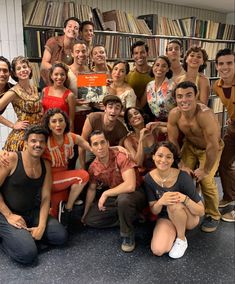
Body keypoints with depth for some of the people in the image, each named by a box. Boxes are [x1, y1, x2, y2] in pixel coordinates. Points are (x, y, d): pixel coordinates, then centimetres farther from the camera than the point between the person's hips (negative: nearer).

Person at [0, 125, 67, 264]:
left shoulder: (46, 165, 0)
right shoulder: (11, 159, -16)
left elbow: (46, 198, -1)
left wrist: (41, 226, -11)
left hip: (32, 213, 6)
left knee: (61, 236, -7)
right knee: (28, 253, -22)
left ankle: (27, 233, 11)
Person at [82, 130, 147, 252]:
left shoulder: (121, 157, -24)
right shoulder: (93, 167, -5)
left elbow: (130, 185, -35)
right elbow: (91, 189, 10)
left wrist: (105, 194, -27)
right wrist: (85, 212, 12)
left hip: (134, 194, -6)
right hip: (113, 197, 6)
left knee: (123, 199, -40)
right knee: (90, 219, -6)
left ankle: (128, 235, -12)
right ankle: (129, 216, 6)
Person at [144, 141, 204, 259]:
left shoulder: (183, 177, -25)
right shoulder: (148, 178, -15)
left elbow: (201, 212, -21)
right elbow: (154, 211, -10)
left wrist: (185, 199, -41)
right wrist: (161, 201, -33)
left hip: (190, 218, -2)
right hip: (166, 217, 2)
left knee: (174, 204, -35)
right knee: (158, 250, -23)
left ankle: (182, 239, -9)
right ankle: (175, 232, 7)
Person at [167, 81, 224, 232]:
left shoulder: (205, 114, -39)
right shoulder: (174, 114, -23)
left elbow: (212, 146, -33)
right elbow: (173, 141, -12)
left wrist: (205, 170, -21)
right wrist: (182, 166, -11)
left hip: (211, 148, -4)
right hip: (190, 145, 4)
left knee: (206, 181, -13)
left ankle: (213, 216, 13)